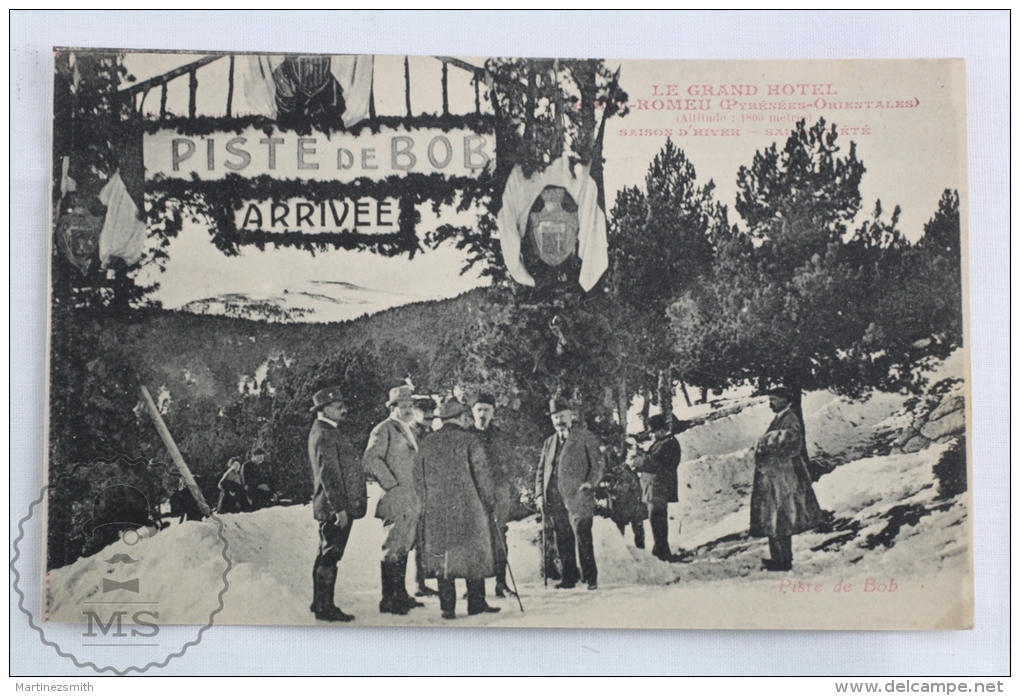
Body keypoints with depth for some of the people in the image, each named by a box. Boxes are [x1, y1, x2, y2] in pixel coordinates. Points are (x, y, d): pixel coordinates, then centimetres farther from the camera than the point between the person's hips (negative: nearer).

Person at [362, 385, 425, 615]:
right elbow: (370, 460, -18)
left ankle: (401, 595, 21)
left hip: (412, 501, 8)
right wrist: (391, 484, -18)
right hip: (395, 500, -8)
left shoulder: (411, 430, 19)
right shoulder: (384, 430, -8)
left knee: (405, 547, 13)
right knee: (393, 549, -6)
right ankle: (388, 599, -1)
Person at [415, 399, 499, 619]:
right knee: (474, 555, 8)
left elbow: (418, 476, 11)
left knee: (442, 557, 7)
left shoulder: (428, 443, 7)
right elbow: (482, 475, -6)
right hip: (468, 510, -3)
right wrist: (489, 502, 3)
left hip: (436, 511, 3)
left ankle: (447, 607, 7)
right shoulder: (470, 441, -5)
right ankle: (476, 603, 13)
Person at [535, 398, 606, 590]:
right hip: (555, 500, 5)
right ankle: (569, 576, 14)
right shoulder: (549, 443, 22)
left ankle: (590, 576, 3)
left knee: (583, 539, -6)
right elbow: (541, 470, 22)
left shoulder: (585, 437, 5)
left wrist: (590, 483, -14)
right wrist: (539, 493, 9)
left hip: (577, 499, -5)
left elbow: (598, 463, 0)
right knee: (562, 541, 5)